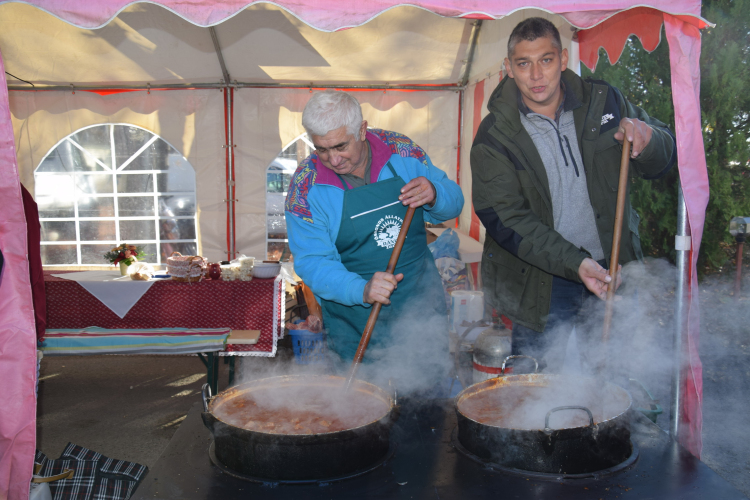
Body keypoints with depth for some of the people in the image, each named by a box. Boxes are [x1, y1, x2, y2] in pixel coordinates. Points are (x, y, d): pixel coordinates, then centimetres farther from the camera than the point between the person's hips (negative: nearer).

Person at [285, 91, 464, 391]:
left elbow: (453, 203, 2)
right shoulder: (306, 186, -13)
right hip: (357, 323, -2)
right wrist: (361, 289, -34)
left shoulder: (402, 152, -8)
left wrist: (434, 195, -23)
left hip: (422, 305, 3)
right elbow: (312, 262, -16)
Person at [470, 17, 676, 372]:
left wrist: (647, 141, -17)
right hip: (541, 284, -3)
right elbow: (505, 219, -16)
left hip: (611, 268, 3)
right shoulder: (494, 136, -10)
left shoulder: (603, 101, 0)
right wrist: (575, 263, -27)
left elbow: (661, 162, 9)